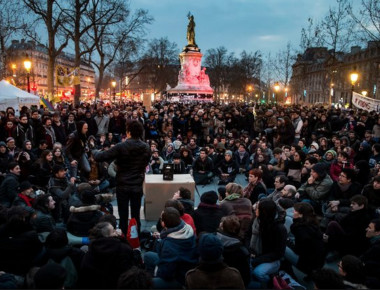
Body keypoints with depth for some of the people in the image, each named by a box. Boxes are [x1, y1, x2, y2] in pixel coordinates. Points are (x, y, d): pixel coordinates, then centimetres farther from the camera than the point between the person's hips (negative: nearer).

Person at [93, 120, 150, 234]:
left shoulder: (121, 147, -16)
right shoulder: (146, 148, -3)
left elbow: (100, 157, -13)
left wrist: (94, 152, 8)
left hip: (123, 186, -3)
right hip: (138, 186, 3)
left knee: (123, 216, 9)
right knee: (136, 216, 12)